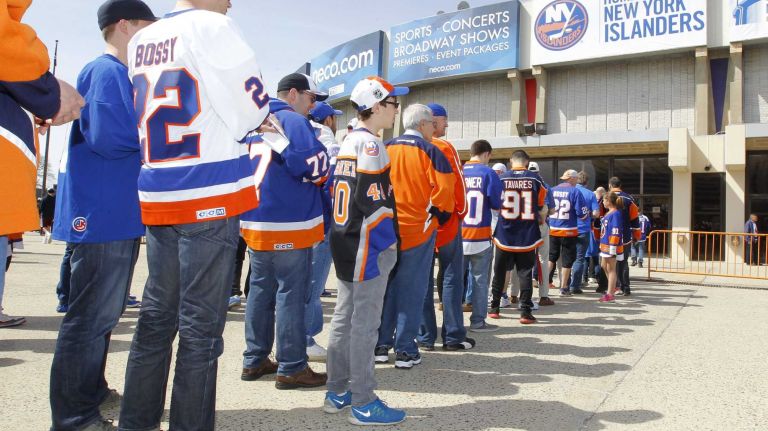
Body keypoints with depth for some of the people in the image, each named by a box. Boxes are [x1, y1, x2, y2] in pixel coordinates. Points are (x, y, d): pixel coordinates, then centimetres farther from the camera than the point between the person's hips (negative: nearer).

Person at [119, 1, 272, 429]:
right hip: (211, 196, -7)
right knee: (201, 324, -1)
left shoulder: (141, 40, 13)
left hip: (157, 197, 7)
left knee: (157, 314, 14)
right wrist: (263, 114, 16)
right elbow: (252, 112, -7)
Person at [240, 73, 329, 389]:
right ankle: (292, 368, 6)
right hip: (290, 224, -9)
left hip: (255, 222, 9)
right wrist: (323, 175, 1)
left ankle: (254, 360, 25)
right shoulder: (294, 121, -11)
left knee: (260, 290, 15)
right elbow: (313, 164, -20)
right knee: (291, 294, -1)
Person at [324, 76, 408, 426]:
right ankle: (363, 404, 5)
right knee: (365, 323, -3)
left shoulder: (348, 142, 15)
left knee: (344, 317, 13)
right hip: (368, 245, -9)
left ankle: (338, 393, 24)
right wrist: (390, 239, -9)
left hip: (345, 240, 10)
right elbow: (373, 200, -19)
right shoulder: (370, 143, -13)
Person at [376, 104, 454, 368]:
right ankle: (405, 351, 7)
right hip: (419, 230, -4)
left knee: (386, 287, 13)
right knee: (412, 290, 3)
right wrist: (439, 216, 4)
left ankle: (381, 345, 18)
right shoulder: (429, 151, -6)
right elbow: (444, 189, -13)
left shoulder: (385, 150, 6)